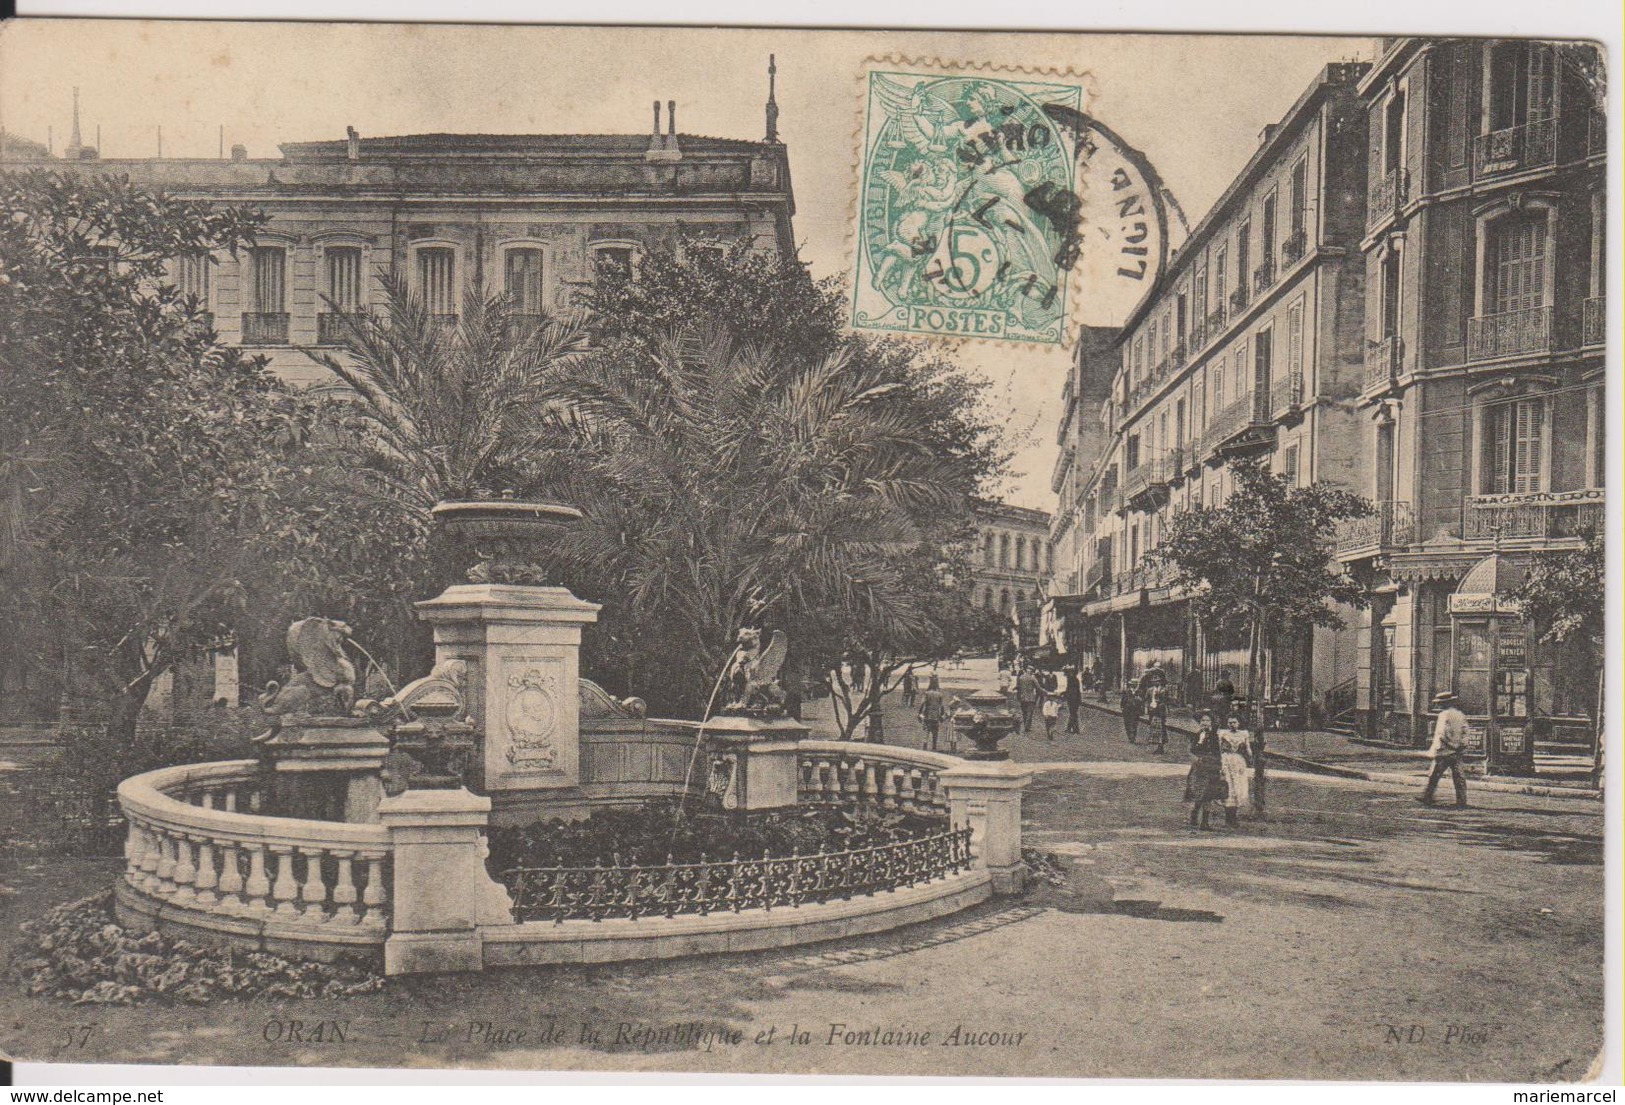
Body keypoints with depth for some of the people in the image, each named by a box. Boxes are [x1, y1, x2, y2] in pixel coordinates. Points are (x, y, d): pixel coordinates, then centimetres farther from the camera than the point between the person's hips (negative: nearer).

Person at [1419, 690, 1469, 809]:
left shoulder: (1444, 715, -12)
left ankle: (1427, 798, 10)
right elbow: (1464, 733, 10)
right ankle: (1462, 802, 5)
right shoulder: (1461, 715, 10)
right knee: (1458, 777, 6)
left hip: (1445, 751, -7)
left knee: (1434, 776, 4)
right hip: (1457, 753, 7)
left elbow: (1441, 734, -16)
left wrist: (1435, 750, -11)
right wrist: (1462, 747, 13)